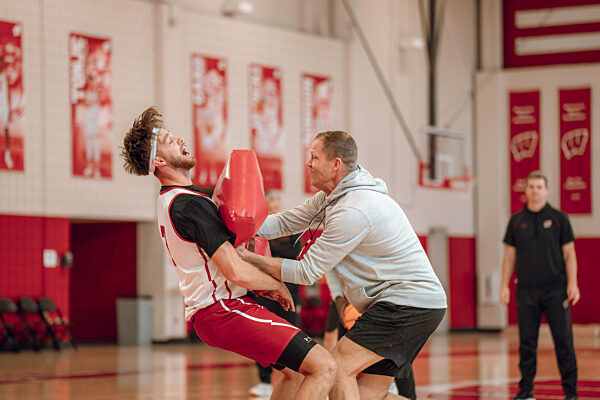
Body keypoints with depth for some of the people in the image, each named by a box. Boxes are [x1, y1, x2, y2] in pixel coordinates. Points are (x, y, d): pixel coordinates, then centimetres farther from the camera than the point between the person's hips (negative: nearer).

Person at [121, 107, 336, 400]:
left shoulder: (168, 201, 14)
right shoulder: (189, 205, -20)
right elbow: (237, 272, -23)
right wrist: (277, 285, -4)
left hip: (208, 310, 10)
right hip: (224, 310, -10)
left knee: (296, 370, 23)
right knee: (324, 367, -16)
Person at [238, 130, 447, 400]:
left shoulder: (353, 211, -21)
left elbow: (307, 272, -15)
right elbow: (286, 222, 15)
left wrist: (250, 259, -9)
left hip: (408, 304, -10)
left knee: (337, 368, -12)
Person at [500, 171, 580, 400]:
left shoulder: (558, 218, 4)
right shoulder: (517, 221, 9)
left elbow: (569, 254, 3)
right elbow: (510, 256, 13)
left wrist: (572, 284, -6)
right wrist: (505, 285, 6)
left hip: (555, 289, -2)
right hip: (526, 290, 2)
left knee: (563, 341, -2)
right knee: (527, 343, 3)